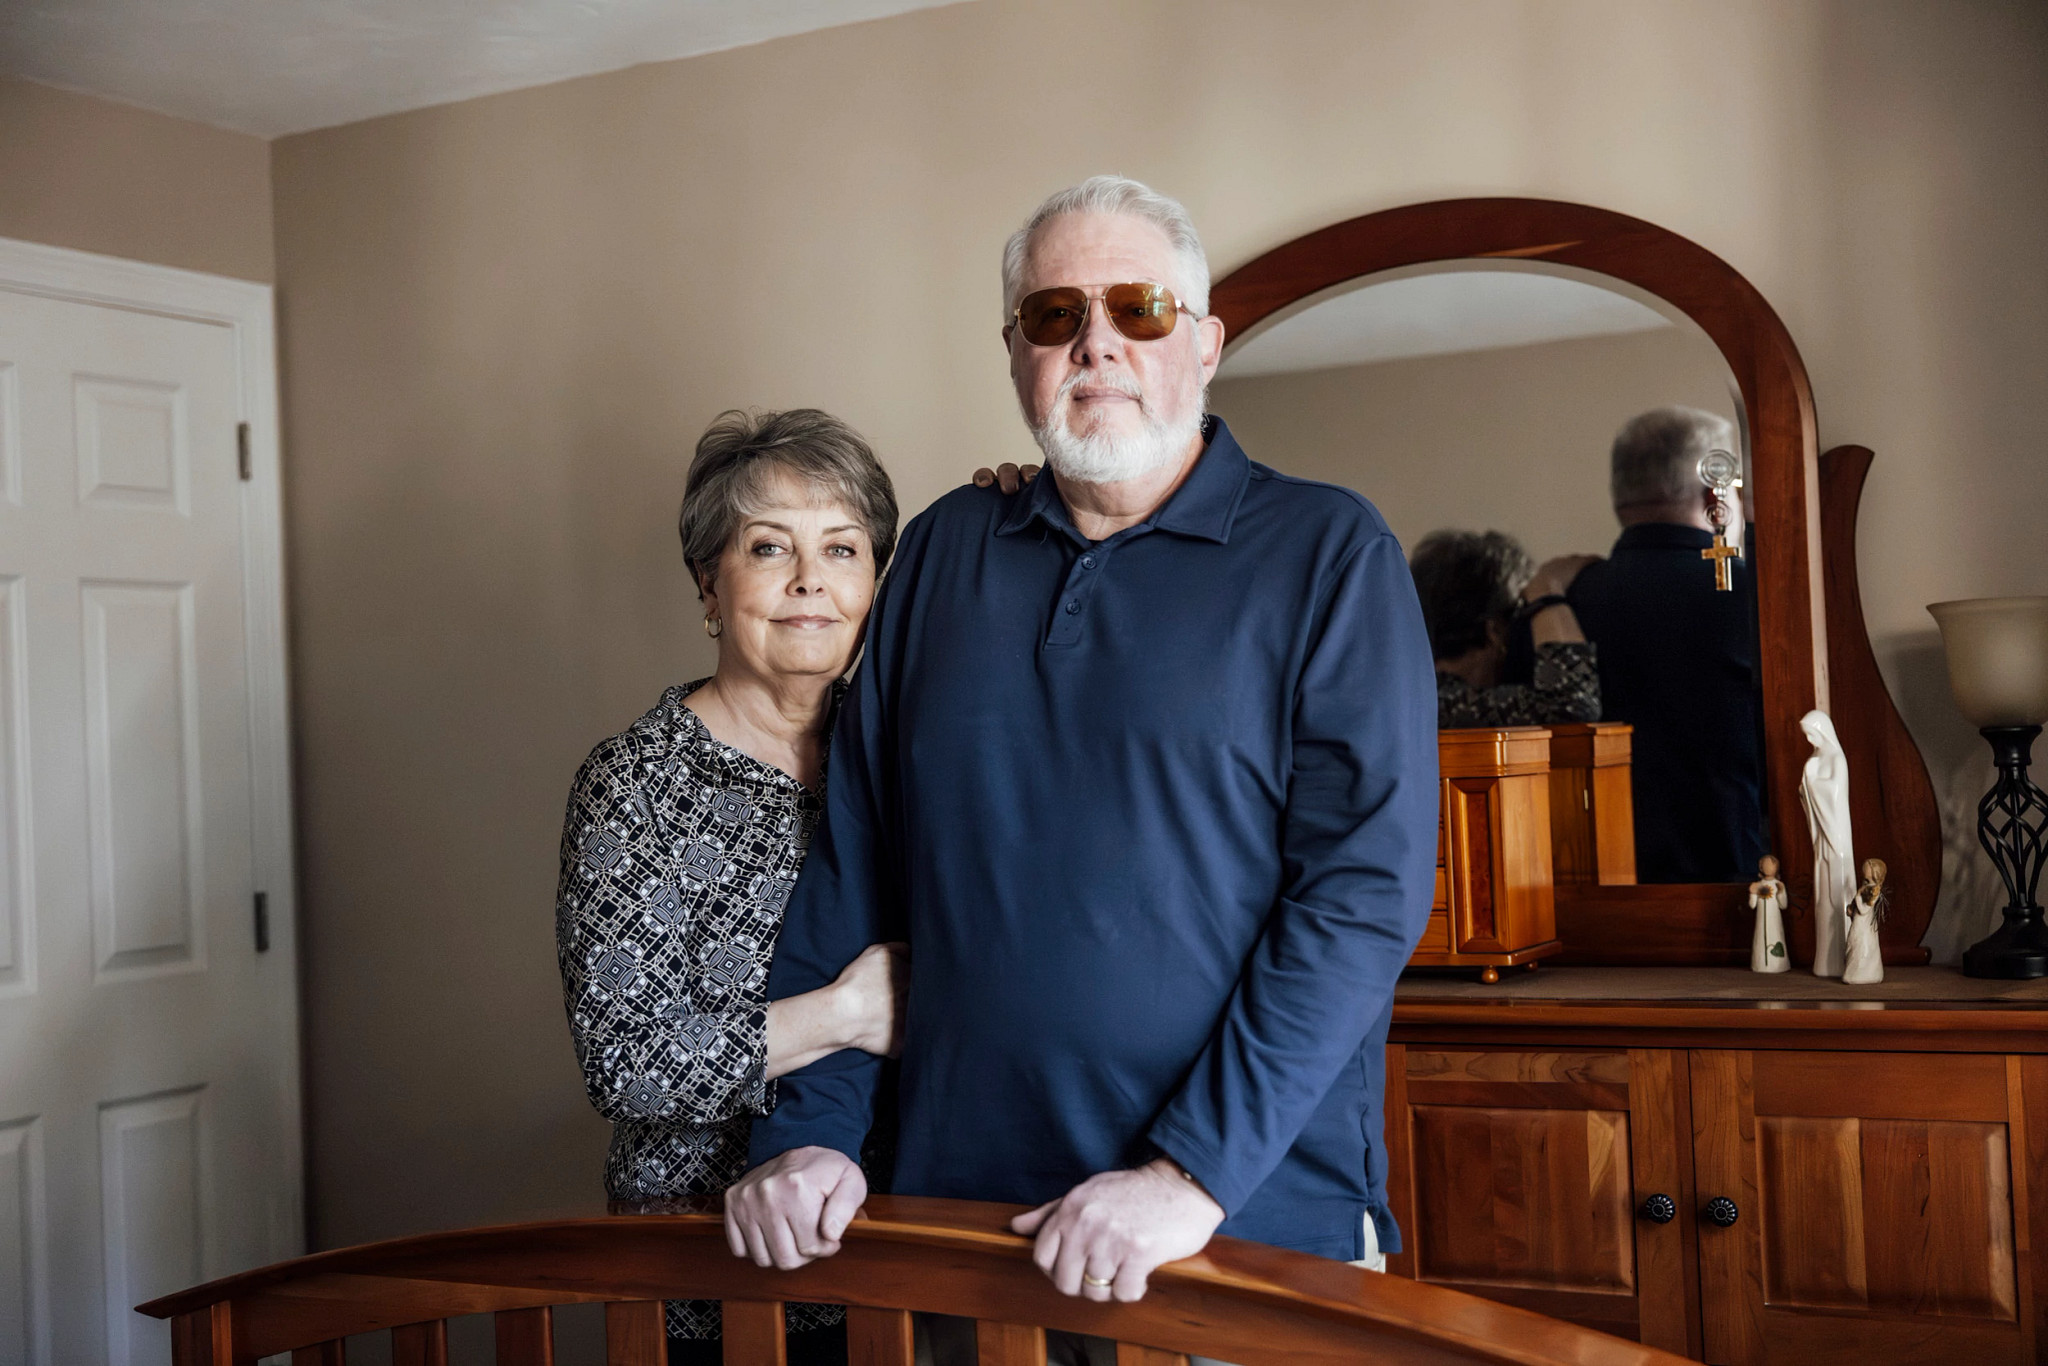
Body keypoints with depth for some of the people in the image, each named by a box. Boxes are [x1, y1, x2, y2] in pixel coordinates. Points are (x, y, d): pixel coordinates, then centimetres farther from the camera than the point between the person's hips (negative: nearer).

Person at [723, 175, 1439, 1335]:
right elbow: (852, 866, 10)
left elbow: (1369, 883, -13)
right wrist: (809, 1130, 0)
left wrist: (1196, 1173, -19)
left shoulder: (1328, 553, -4)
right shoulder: (944, 553, 9)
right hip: (956, 1204, 4)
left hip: (1258, 1222, -3)